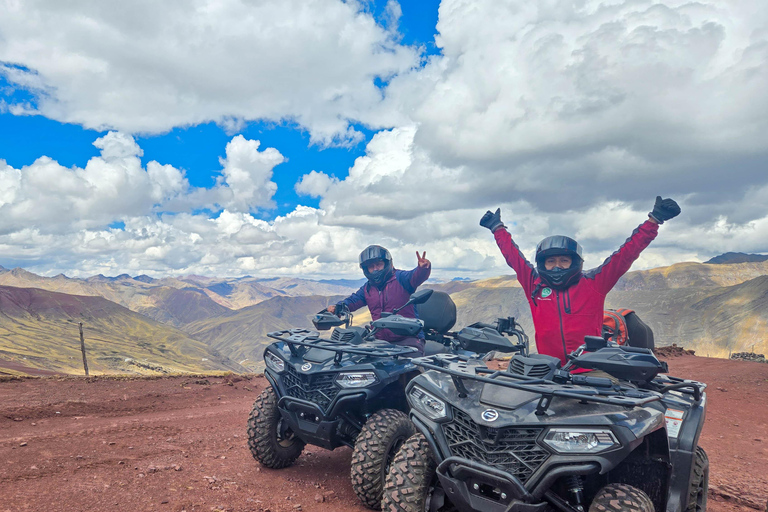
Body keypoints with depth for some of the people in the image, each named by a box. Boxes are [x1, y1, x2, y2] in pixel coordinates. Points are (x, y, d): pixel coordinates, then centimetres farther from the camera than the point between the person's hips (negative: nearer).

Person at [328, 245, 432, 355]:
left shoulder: (400, 278, -1)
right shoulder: (367, 289, 18)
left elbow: (415, 276, -18)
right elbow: (352, 301, 18)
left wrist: (423, 268, -42)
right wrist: (337, 307, -3)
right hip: (381, 342, 5)